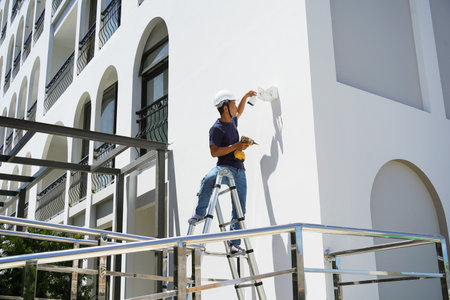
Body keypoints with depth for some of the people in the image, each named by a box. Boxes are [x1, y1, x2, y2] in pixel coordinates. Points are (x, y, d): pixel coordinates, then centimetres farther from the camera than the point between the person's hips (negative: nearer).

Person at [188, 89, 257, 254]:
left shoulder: (232, 121, 15)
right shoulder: (216, 128, -7)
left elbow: (239, 112, 39)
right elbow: (214, 152, -15)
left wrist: (245, 97, 29)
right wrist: (235, 146, -19)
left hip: (239, 170, 7)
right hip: (224, 167, -7)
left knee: (239, 209, -1)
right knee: (208, 179, -40)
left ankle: (234, 243, 3)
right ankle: (200, 213, -23)